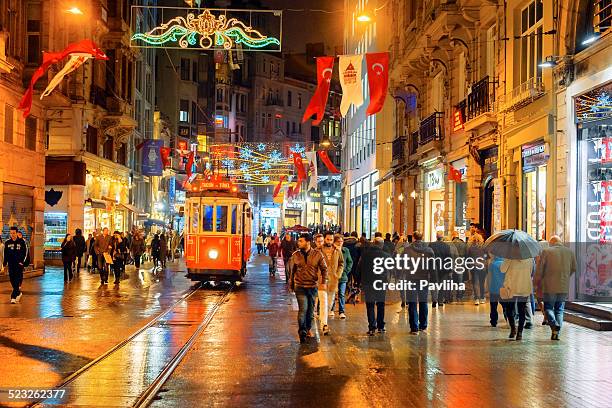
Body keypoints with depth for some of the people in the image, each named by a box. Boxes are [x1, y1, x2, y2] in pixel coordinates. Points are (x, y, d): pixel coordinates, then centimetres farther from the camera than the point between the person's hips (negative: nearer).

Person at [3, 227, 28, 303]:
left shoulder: (21, 241, -4)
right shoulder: (7, 242, 6)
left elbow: (25, 252, -1)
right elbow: (5, 253, 14)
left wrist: (23, 262, -9)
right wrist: (4, 263, 9)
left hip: (19, 264, -4)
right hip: (11, 264, 4)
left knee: (17, 280, -10)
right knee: (12, 279, 6)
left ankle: (14, 296, -13)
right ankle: (18, 292, 28)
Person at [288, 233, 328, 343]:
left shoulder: (318, 254, -3)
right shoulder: (295, 255, 1)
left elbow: (324, 269, 6)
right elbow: (292, 271, 12)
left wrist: (324, 281, -5)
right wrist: (291, 284, 15)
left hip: (313, 286, 1)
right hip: (300, 286, -1)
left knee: (311, 309, 12)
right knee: (303, 308, -13)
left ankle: (308, 329, 29)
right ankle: (302, 331, -8)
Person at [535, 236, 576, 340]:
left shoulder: (546, 252, -5)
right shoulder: (570, 252, 6)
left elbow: (539, 270, -4)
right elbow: (573, 269, 15)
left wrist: (538, 282, 9)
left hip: (550, 286, -3)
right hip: (564, 287, 3)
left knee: (548, 307, 9)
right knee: (559, 309, 12)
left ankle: (554, 325, -16)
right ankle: (557, 332, 6)